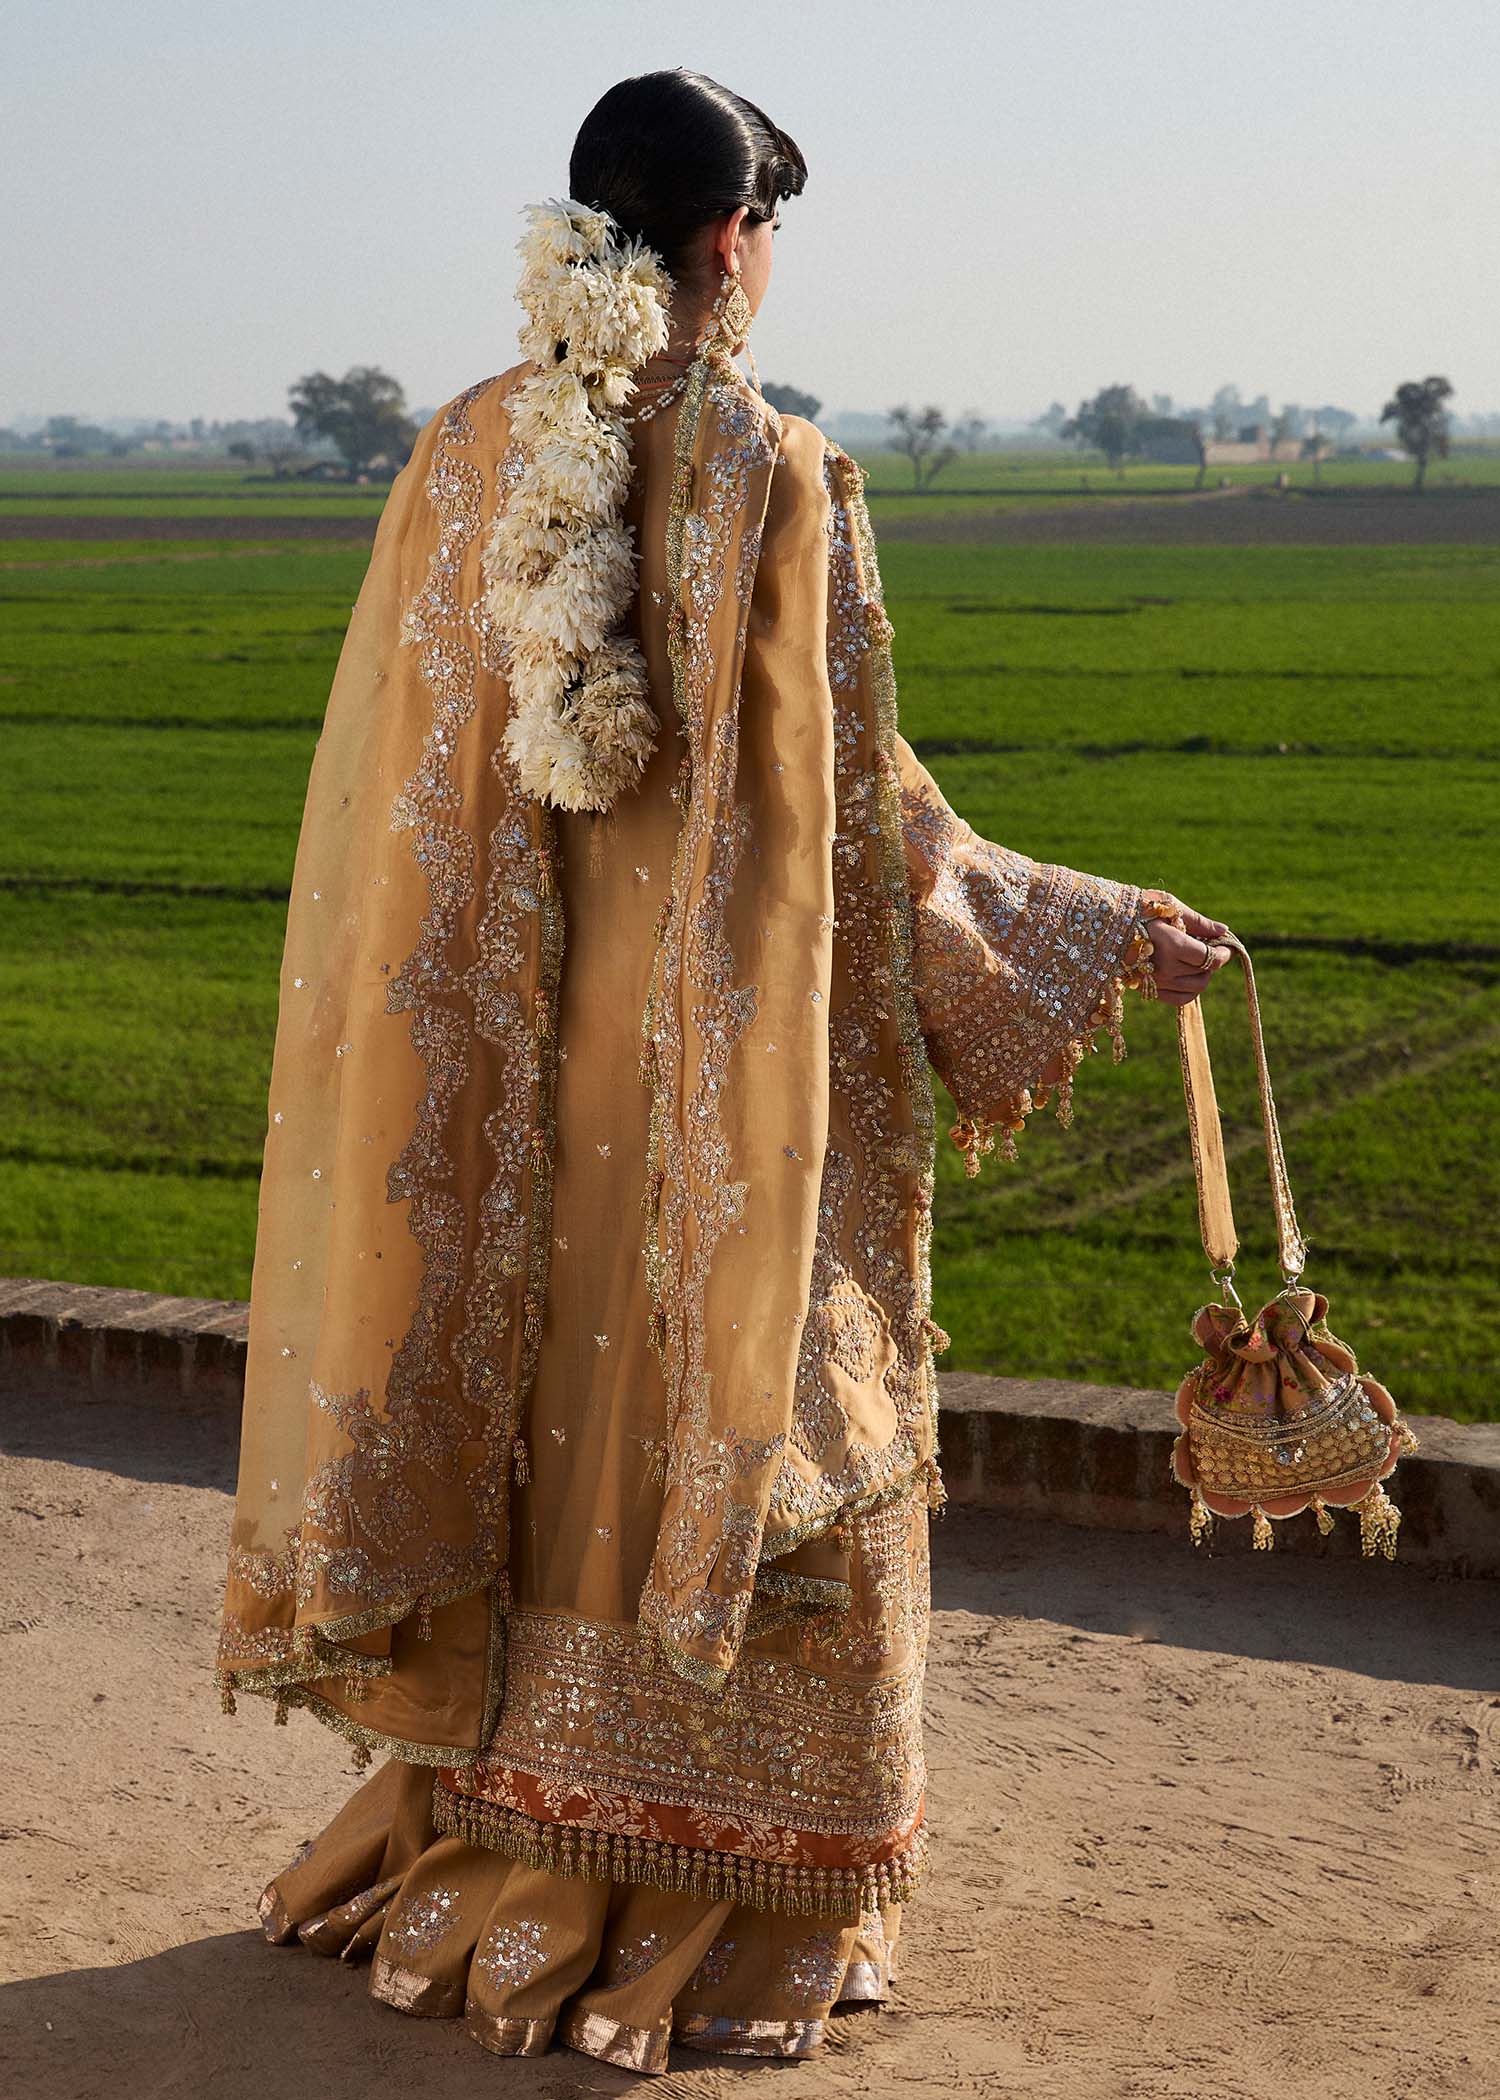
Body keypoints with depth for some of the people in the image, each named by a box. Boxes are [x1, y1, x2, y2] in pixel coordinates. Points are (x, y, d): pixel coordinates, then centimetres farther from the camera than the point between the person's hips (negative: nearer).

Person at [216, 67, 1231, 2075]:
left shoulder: (463, 458, 0)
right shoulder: (776, 477, -15)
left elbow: (404, 795, 5)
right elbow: (859, 807, -12)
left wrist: (447, 1045, 19)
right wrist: (1096, 931, 0)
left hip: (509, 1063, 5)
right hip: (725, 1068, -5)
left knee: (519, 1429, 18)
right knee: (724, 1433, 7)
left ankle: (484, 1861, 29)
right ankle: (708, 1919, 15)